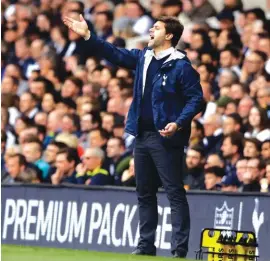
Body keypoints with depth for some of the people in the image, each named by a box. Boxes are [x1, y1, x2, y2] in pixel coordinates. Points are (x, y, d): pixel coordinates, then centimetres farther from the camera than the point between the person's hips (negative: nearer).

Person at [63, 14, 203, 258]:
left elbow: (196, 98, -12)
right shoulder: (143, 58, 11)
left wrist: (179, 123, -23)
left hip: (166, 138, -8)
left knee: (175, 193, -6)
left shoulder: (181, 66, -10)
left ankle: (180, 249, -7)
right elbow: (115, 54, 19)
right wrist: (88, 36, 14)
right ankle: (146, 245, 21)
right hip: (142, 135, 8)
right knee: (144, 193, 13)